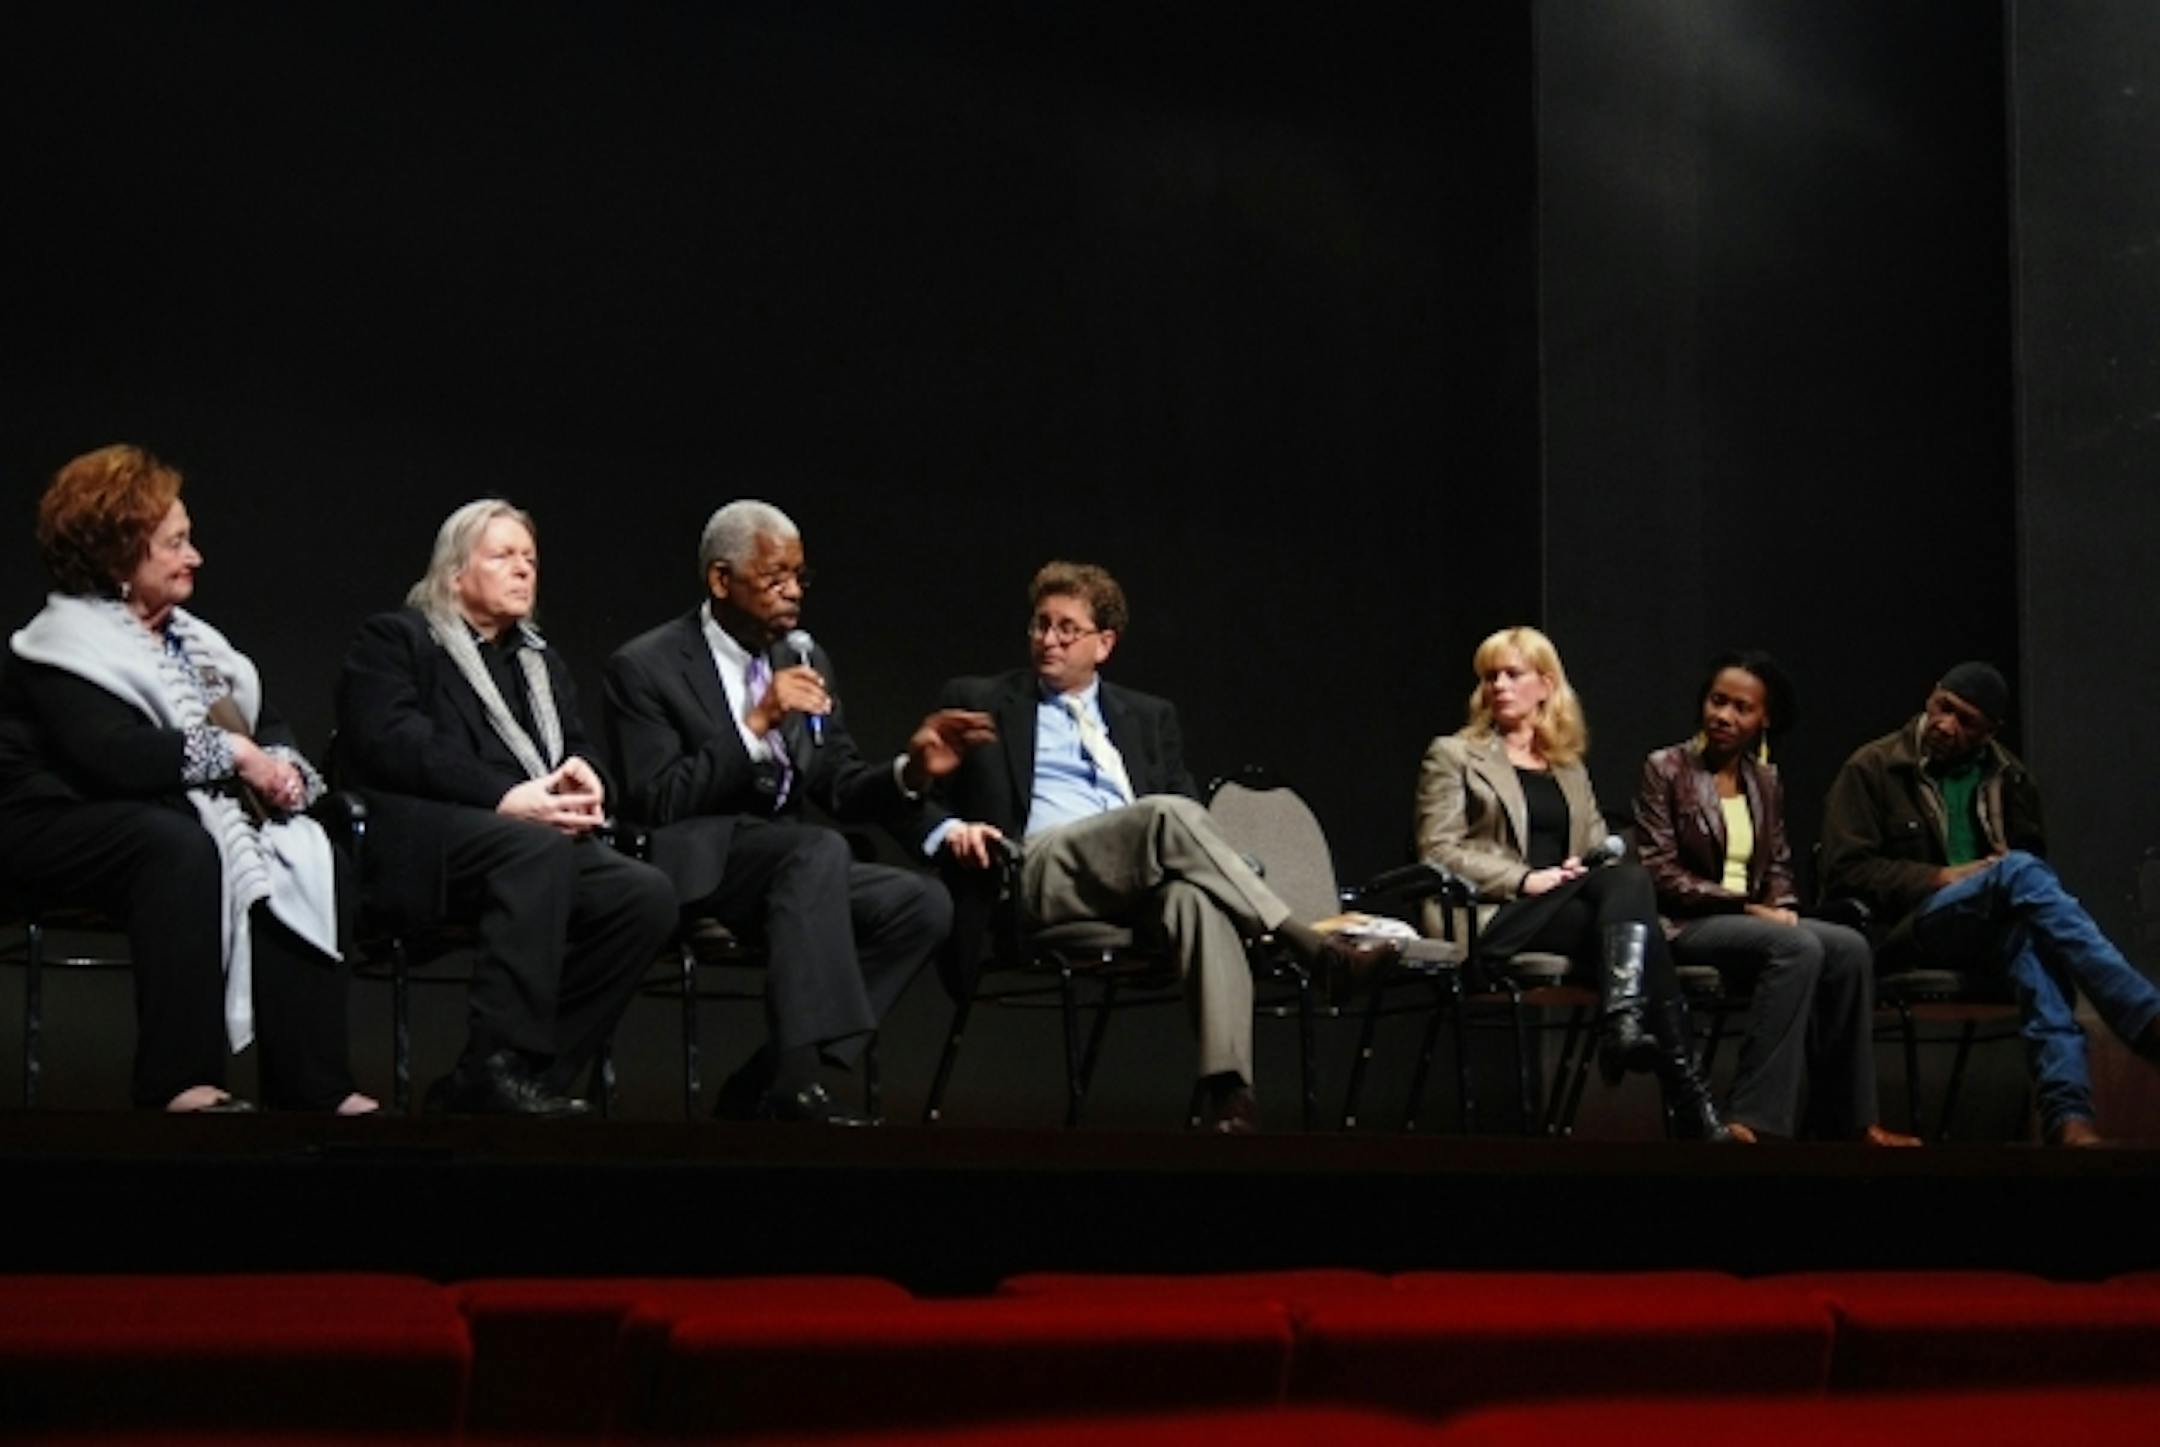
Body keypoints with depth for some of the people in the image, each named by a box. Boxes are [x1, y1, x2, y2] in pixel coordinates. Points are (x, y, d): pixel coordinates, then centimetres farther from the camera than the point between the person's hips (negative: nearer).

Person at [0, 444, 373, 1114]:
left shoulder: (187, 636, 17)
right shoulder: (65, 644, -9)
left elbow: (266, 722, 15)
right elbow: (109, 754, -25)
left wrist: (281, 766, -9)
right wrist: (233, 753, -22)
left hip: (180, 813, 7)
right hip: (71, 824, -7)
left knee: (317, 858, -19)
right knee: (183, 849, -39)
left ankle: (310, 1083, -22)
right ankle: (178, 1082, -36)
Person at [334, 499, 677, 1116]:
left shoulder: (541, 661, 31)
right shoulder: (393, 640, 9)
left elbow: (577, 750, 23)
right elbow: (392, 747, -8)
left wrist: (581, 775, -5)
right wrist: (504, 797, -20)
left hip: (542, 840, 6)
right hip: (422, 843, -6)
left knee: (647, 894, -23)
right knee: (538, 847, -38)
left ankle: (523, 1074, -23)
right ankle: (499, 1064, -38)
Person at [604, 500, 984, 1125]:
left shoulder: (807, 661, 15)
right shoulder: (646, 668, -4)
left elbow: (839, 788, 15)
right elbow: (656, 803, -14)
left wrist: (911, 769, -6)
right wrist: (757, 722, -20)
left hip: (787, 862, 7)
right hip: (695, 868, -7)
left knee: (923, 903, -17)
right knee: (819, 849, -35)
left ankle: (765, 1084, -16)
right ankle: (795, 1083, -38)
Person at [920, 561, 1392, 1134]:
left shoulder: (1149, 716, 27)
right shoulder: (976, 702, 19)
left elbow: (1189, 810, 20)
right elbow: (920, 798, 13)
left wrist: (1213, 857, -3)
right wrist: (951, 829, -10)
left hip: (1145, 884, 3)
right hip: (1039, 875, -3)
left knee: (1198, 898, -37)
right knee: (1168, 815, -32)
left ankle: (1229, 1092, -50)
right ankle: (1312, 947, -30)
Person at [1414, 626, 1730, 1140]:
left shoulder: (1569, 766, 28)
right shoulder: (1454, 755, 12)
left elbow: (1602, 848, 24)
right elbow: (1438, 851, 0)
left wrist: (1592, 866, -2)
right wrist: (1526, 879, -12)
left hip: (1575, 901, 4)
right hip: (1500, 920, -4)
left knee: (1628, 879, -32)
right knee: (1637, 927, -29)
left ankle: (1623, 1028, -47)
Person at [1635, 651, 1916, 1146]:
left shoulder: (1767, 781, 15)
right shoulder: (1665, 769, -3)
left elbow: (1778, 867, 17)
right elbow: (1658, 871, -10)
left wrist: (1783, 908, -7)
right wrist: (1745, 907, -16)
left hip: (1751, 918, 6)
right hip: (1685, 924, -6)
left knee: (1849, 947, -21)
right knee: (1799, 948, -32)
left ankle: (1846, 1119, -17)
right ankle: (1752, 1119, -34)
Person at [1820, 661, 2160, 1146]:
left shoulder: (2008, 778, 17)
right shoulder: (1871, 769, 4)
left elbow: (2034, 855, 27)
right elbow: (1844, 870, -3)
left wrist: (2006, 880, 1)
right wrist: (1941, 879, -13)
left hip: (1992, 932, 4)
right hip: (1904, 929, -4)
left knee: (2033, 939, -38)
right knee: (2021, 872, -33)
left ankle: (2066, 1112, -52)